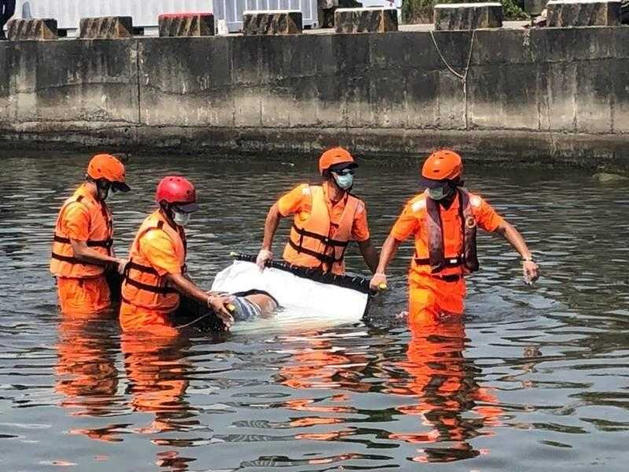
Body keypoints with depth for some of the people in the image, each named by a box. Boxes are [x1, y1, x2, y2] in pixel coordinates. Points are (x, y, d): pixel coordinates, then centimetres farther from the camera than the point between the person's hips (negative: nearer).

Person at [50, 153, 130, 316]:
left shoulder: (99, 204, 13)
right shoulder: (78, 207, -19)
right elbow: (80, 251, -21)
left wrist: (116, 264, 3)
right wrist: (116, 262, -18)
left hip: (97, 277, 9)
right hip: (77, 280, -9)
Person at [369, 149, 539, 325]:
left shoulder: (472, 205, -4)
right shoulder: (418, 206, -10)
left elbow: (505, 228, 3)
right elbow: (394, 239, -2)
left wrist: (527, 259, -8)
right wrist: (380, 272, -14)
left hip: (455, 283, 3)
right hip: (424, 282, -3)